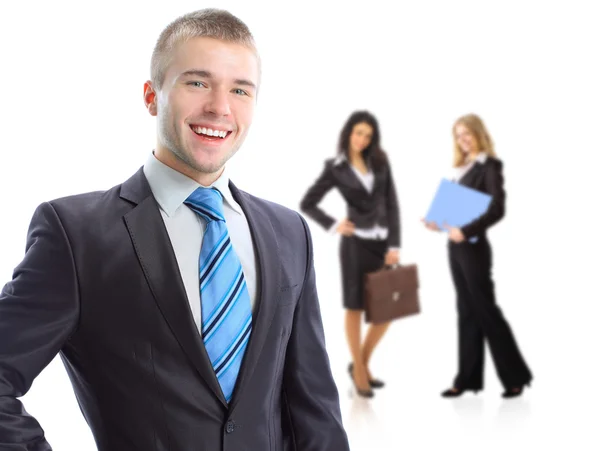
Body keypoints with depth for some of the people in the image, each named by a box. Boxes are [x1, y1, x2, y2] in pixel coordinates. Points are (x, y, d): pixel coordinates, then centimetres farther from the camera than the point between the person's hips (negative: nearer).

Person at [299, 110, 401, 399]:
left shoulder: (381, 161, 6)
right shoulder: (336, 167, -2)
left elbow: (392, 204, 3)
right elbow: (306, 204, 1)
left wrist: (394, 245, -4)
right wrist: (332, 225, -8)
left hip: (383, 242, 4)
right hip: (356, 243, -4)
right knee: (355, 308, 5)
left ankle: (362, 363, 23)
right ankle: (359, 370, 19)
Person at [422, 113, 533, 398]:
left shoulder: (490, 166, -9)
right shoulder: (461, 167, 13)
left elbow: (497, 210, -18)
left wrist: (466, 232, -26)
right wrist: (438, 222, -2)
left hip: (473, 247, -8)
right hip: (455, 247, 8)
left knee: (485, 309, -2)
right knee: (467, 311, 9)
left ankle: (516, 376, 9)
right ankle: (468, 378, 14)